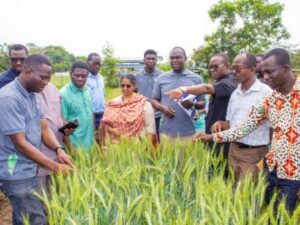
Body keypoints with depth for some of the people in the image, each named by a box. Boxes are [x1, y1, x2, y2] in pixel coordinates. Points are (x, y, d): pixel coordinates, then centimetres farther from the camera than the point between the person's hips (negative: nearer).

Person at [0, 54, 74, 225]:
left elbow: (44, 128, 5)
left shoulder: (31, 95, 6)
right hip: (17, 174, -8)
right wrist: (55, 167, -22)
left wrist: (58, 149, -14)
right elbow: (20, 143, -23)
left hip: (27, 170, 8)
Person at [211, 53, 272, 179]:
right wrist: (220, 123, -6)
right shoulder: (234, 94, 8)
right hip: (233, 150, 6)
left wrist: (268, 157, -9)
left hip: (254, 153, -6)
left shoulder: (266, 93, -12)